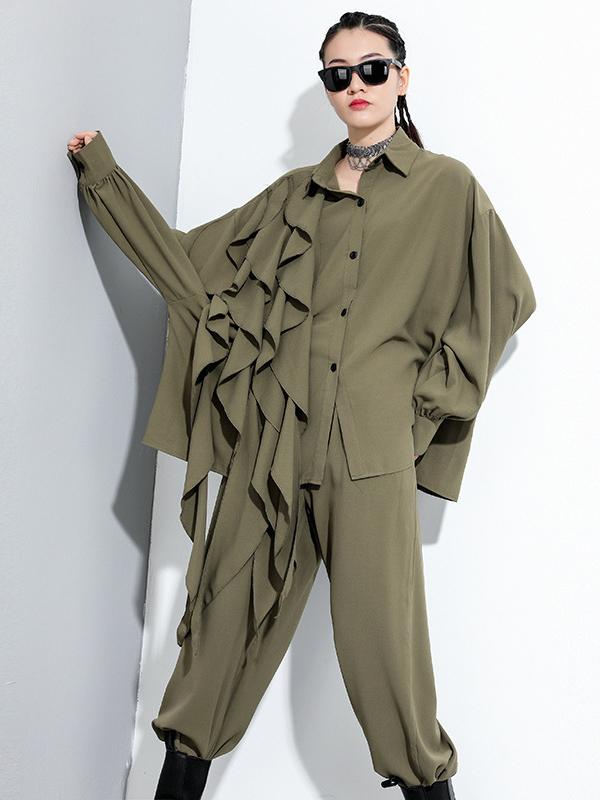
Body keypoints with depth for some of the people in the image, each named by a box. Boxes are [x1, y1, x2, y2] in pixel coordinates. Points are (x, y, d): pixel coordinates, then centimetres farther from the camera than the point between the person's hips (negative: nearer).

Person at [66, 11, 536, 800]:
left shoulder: (446, 186, 7)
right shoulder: (294, 194, 17)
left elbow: (507, 298, 10)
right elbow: (190, 262, 17)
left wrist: (429, 393, 5)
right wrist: (104, 174, 16)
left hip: (371, 448, -3)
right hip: (269, 439, 4)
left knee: (382, 636, -3)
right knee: (227, 614, 7)